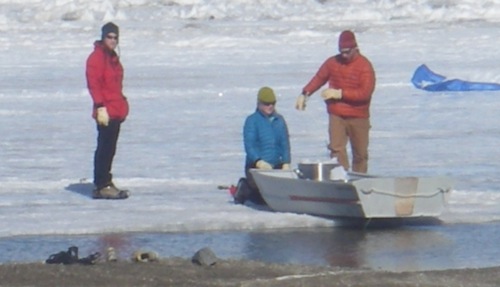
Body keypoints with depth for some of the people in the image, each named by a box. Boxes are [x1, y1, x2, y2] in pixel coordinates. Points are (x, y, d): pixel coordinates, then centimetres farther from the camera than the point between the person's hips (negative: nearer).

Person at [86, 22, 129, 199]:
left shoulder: (113, 57, 18)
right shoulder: (97, 57, -11)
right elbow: (93, 84, -18)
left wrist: (122, 105, 20)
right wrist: (100, 107, -23)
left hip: (116, 111, 9)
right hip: (106, 111, -9)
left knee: (109, 149, 12)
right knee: (105, 148, -9)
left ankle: (104, 183, 18)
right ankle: (102, 186, -9)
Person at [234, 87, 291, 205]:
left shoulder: (279, 120, 11)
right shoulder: (252, 120, -3)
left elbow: (285, 143, 10)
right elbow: (249, 145, -13)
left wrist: (286, 163, -5)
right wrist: (259, 162, -30)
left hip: (276, 166, 6)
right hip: (256, 166, -6)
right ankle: (243, 190, 11)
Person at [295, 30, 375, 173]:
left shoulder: (364, 66, -7)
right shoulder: (332, 62, 5)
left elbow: (365, 92, -16)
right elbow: (318, 79, 11)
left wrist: (340, 93, -19)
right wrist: (305, 94, -4)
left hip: (358, 118, -2)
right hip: (337, 116, 2)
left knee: (360, 153, 7)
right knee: (337, 149, -13)